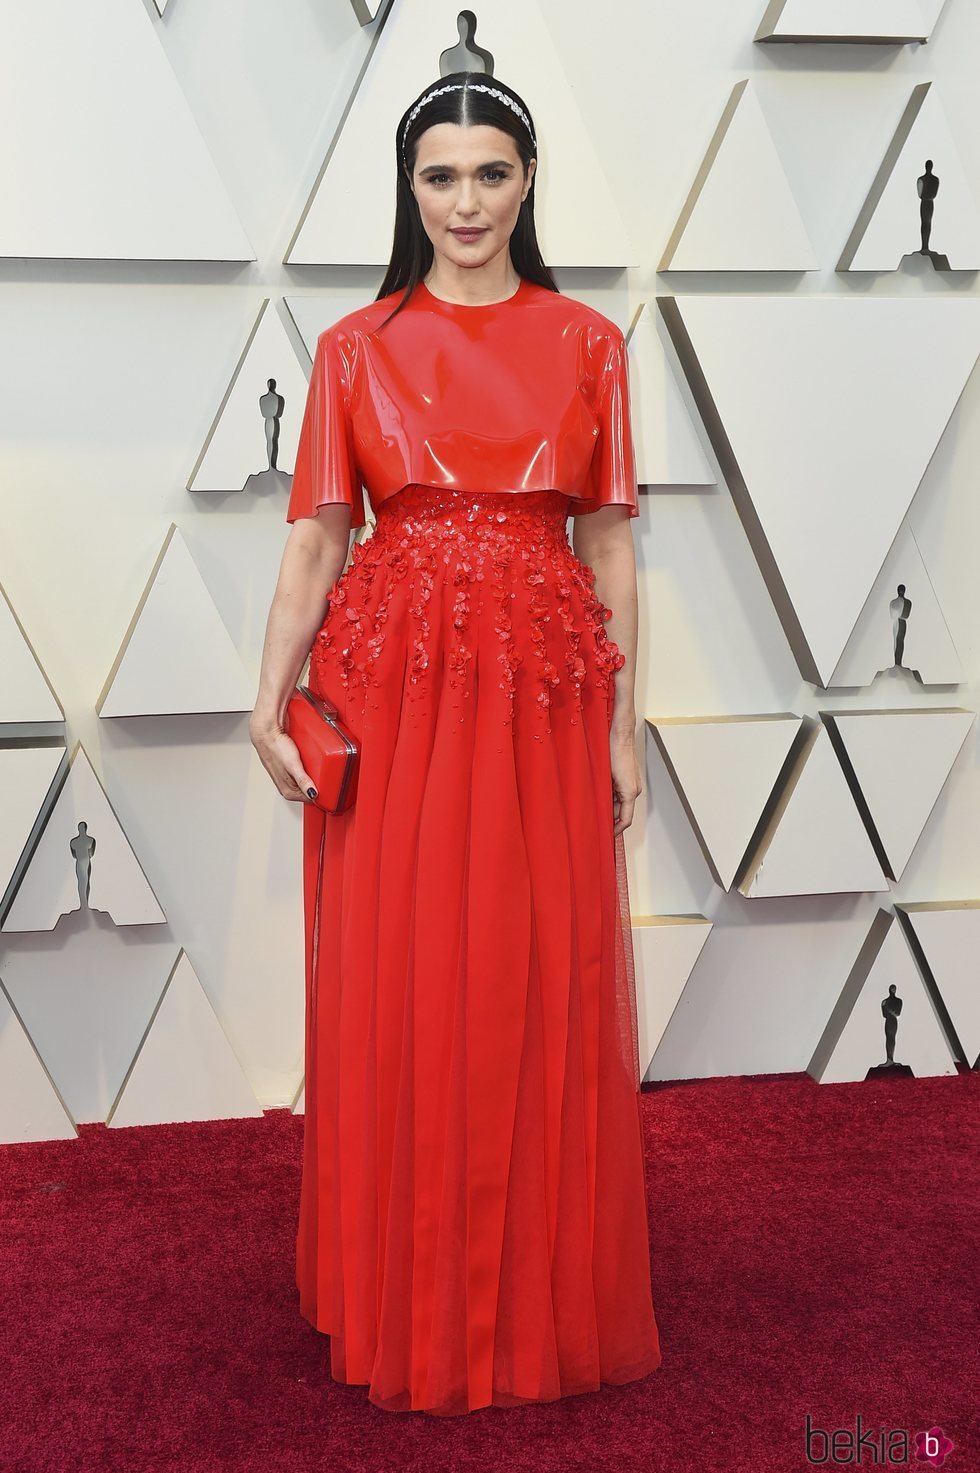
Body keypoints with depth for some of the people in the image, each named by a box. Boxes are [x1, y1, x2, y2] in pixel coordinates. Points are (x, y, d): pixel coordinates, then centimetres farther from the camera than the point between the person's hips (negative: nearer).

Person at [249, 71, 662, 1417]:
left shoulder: (586, 343, 7)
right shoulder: (357, 347, 5)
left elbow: (610, 543, 6)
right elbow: (316, 538, 1)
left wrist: (623, 727, 2)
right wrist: (270, 704, -9)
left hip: (545, 695, 1)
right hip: (389, 687, 0)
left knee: (547, 988, 5)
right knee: (395, 987, 3)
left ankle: (546, 1293, 24)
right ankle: (409, 1302, 22)